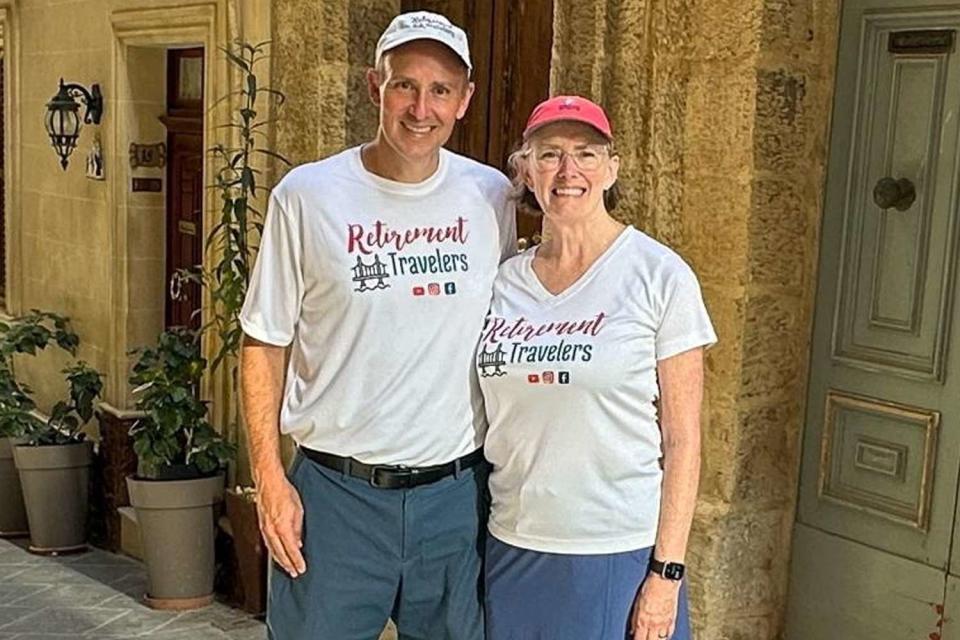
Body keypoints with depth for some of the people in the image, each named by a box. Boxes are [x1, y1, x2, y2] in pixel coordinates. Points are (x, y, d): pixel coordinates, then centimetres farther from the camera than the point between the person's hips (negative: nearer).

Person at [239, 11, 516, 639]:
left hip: (457, 492, 2)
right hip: (336, 491, -2)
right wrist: (270, 478, -6)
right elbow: (264, 345, -1)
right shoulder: (306, 195, -7)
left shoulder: (492, 196, 1)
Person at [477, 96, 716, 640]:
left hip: (620, 554, -3)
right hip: (512, 548, 4)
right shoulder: (504, 280, 4)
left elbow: (682, 439, -8)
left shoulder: (660, 275, -8)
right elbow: (492, 422, 10)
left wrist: (667, 572, -10)